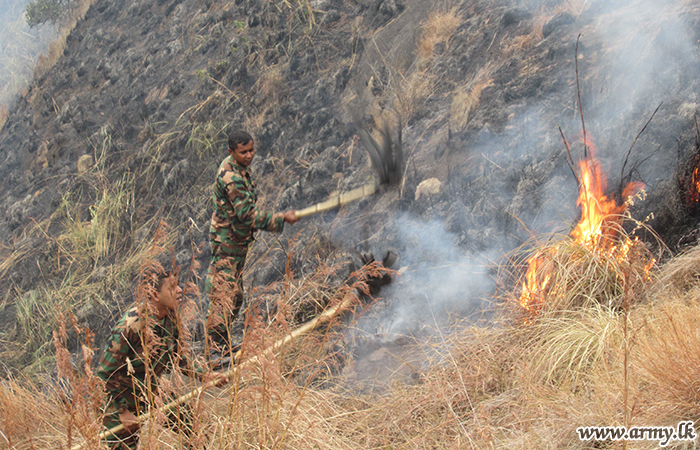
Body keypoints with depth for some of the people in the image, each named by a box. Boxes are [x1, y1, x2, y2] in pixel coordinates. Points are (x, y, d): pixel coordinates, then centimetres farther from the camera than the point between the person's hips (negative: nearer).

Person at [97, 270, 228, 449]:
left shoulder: (170, 318, -8)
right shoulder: (131, 325, -30)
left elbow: (177, 358, 10)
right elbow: (105, 372, -23)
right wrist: (123, 412, -20)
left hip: (152, 393, 7)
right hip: (122, 400, -7)